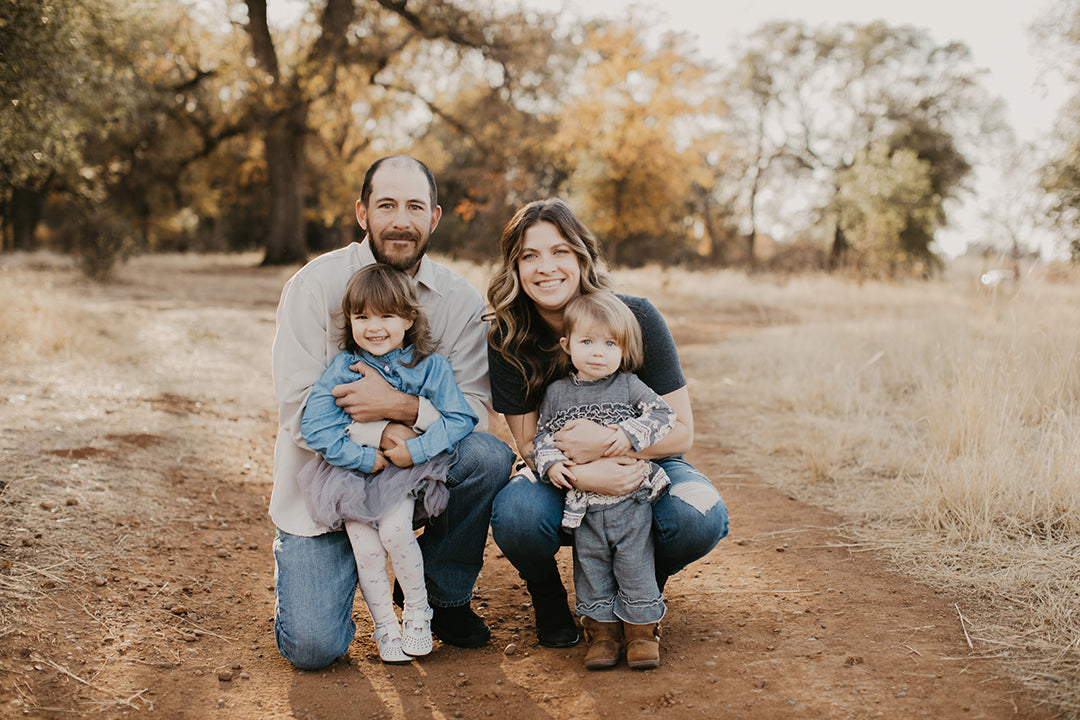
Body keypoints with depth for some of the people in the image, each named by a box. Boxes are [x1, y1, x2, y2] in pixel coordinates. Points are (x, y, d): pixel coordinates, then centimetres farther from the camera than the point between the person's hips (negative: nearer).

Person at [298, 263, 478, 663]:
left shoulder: (429, 366, -4)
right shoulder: (343, 368, -3)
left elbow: (459, 418, -9)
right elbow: (314, 425, -11)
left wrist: (415, 449, -21)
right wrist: (365, 457, -18)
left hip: (406, 469, -1)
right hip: (353, 470, 1)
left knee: (394, 531, -24)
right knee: (365, 547, -13)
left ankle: (417, 610, 1)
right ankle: (384, 626, 10)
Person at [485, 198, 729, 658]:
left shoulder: (636, 318, -17)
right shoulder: (506, 340, -13)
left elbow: (680, 431, -14)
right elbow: (530, 444, -9)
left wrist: (607, 441, -32)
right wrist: (581, 476, -31)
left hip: (645, 464, 0)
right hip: (563, 481, 1)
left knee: (700, 518, -32)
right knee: (515, 514, -33)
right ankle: (546, 596, 3)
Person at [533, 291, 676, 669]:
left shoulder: (629, 386, 0)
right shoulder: (557, 393, 5)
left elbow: (663, 414, -5)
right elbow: (542, 435, 9)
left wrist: (632, 434, -20)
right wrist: (551, 463, -10)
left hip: (631, 499, -2)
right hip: (584, 503, 2)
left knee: (635, 564, 3)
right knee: (591, 567, 8)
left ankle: (641, 629, 17)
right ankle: (602, 630, 21)